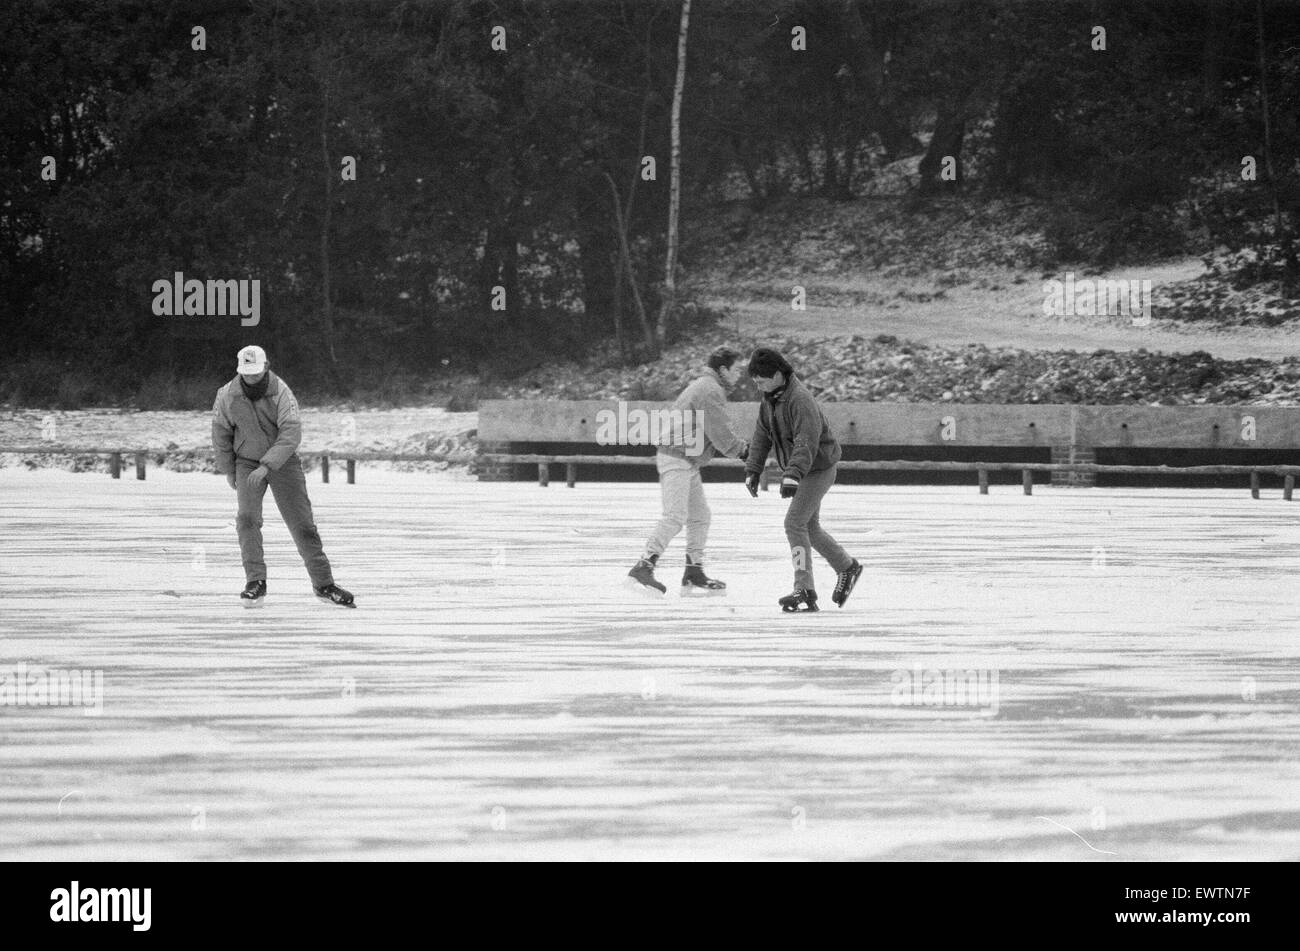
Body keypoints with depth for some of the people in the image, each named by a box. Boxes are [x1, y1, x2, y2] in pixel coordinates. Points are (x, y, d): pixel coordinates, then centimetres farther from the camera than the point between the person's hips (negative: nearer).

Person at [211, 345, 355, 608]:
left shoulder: (281, 392, -20)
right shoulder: (227, 395, -11)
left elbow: (291, 433, -28)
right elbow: (221, 433, 3)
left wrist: (267, 466, -36)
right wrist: (228, 470, 9)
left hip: (282, 462, -1)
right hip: (247, 463, 1)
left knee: (302, 522, 0)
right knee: (248, 518, -20)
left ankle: (323, 584, 10)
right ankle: (256, 584, -20)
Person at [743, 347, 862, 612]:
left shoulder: (799, 400, -27)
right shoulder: (769, 399, 2)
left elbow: (806, 443, -36)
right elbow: (762, 436, 9)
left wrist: (792, 476, -45)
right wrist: (753, 471, 2)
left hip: (819, 468, -10)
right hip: (800, 470, 10)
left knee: (795, 523, -16)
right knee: (809, 526, 17)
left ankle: (804, 591, -16)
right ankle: (847, 568, 35)